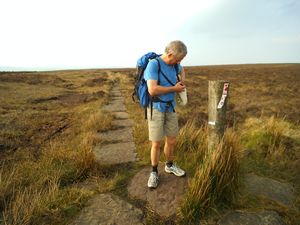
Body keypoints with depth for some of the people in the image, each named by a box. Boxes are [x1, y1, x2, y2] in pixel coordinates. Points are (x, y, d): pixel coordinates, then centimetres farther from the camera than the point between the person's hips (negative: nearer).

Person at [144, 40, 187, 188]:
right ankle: (154, 172, 20)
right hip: (156, 108, -6)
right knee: (156, 143, -1)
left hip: (170, 107, 6)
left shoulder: (173, 64, 3)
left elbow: (182, 70, 28)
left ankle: (169, 165, 36)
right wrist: (174, 89, -18)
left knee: (171, 141, 13)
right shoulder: (153, 65, -19)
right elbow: (152, 90, -31)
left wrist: (182, 82, 7)